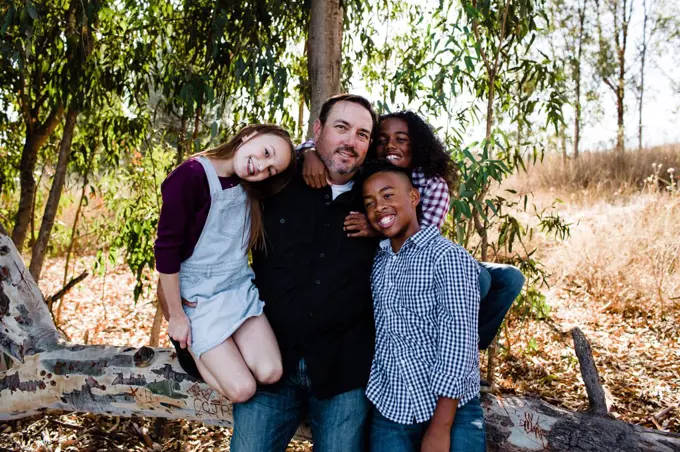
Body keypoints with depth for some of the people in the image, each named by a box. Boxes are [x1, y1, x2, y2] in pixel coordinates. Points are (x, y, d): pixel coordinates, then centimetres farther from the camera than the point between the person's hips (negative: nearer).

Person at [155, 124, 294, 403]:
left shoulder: (250, 187, 1)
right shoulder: (190, 176, -19)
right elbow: (166, 249, -16)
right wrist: (176, 316, -11)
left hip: (242, 291, 6)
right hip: (199, 300, -5)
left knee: (271, 374, -13)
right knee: (242, 390, -12)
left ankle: (211, 348, 15)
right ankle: (194, 347, 16)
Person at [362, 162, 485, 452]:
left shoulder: (450, 258, -9)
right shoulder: (376, 262, 7)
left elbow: (457, 345, -14)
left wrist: (440, 428, -16)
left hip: (451, 413, -4)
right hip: (388, 414, 5)